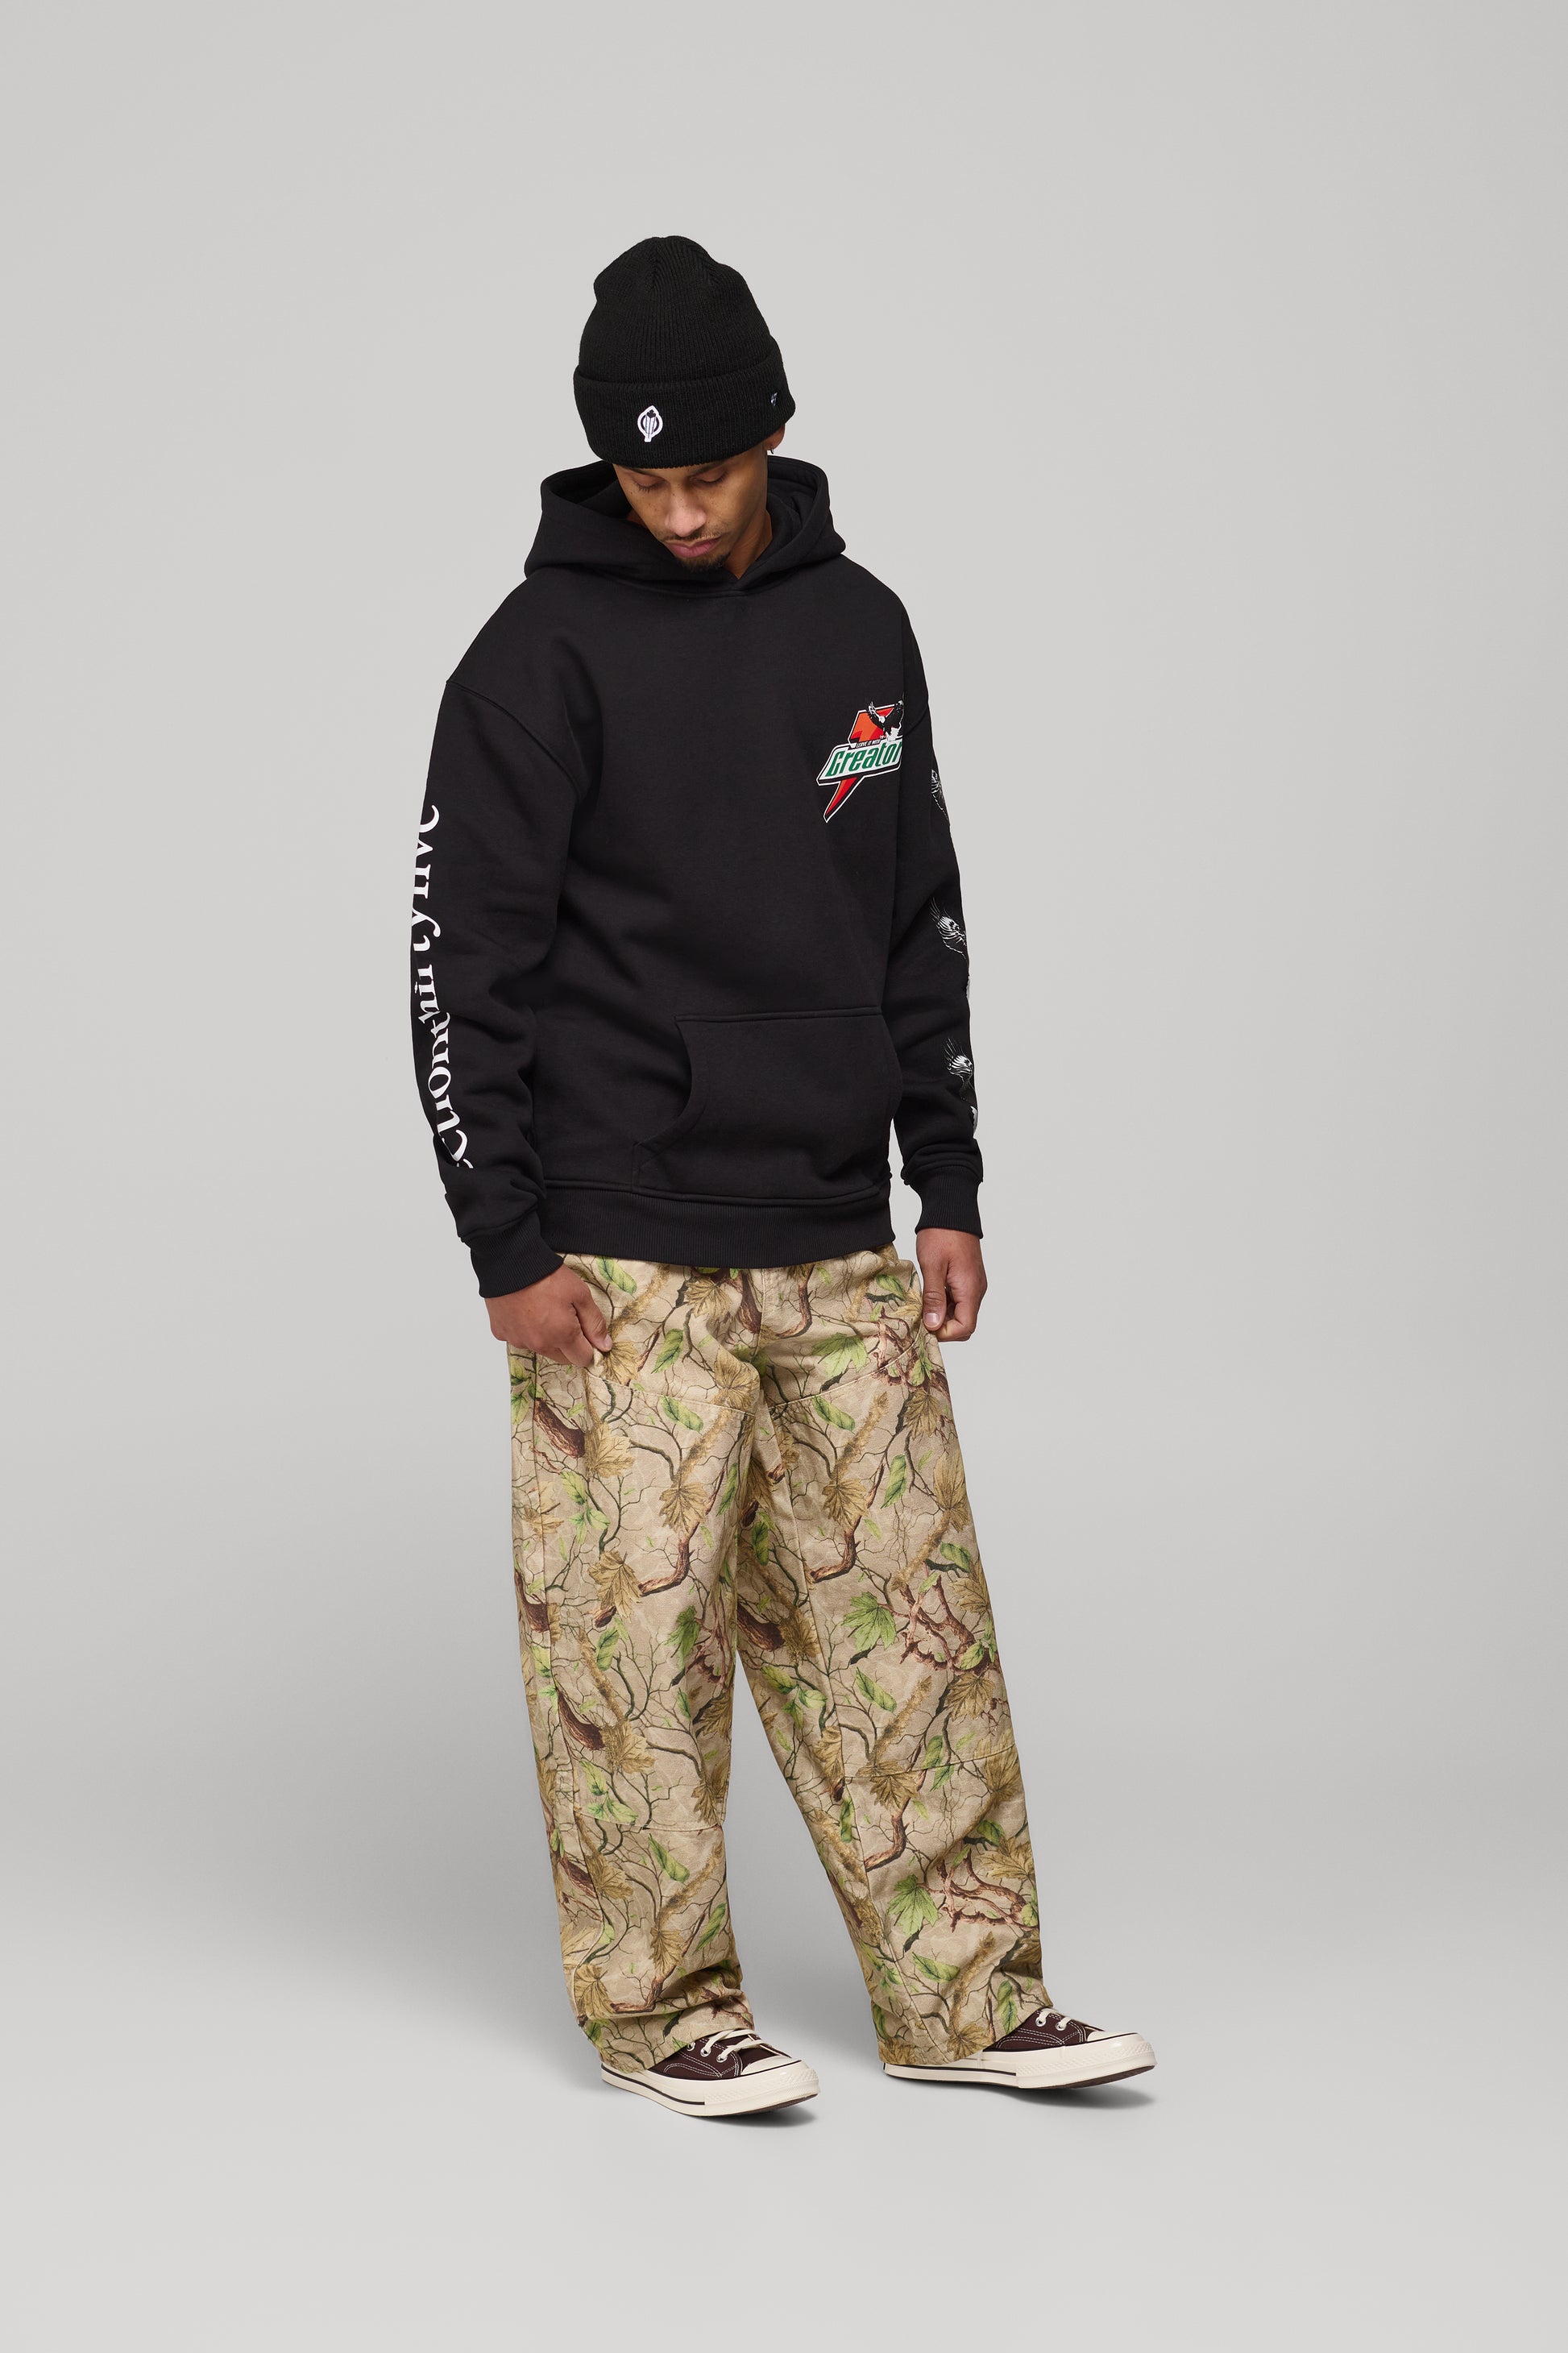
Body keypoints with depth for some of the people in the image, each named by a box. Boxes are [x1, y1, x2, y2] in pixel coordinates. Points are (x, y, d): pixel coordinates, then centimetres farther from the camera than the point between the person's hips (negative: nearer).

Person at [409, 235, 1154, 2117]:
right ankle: (663, 2012, 14)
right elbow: (463, 961, -8)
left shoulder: (861, 629, 10)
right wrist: (508, 1250, -11)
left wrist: (948, 1190, 12)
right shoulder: (545, 655, -8)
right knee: (639, 1631, 0)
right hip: (626, 1267, -5)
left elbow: (921, 929, 16)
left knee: (901, 1612, 7)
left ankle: (965, 1996, 15)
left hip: (841, 1253, 5)